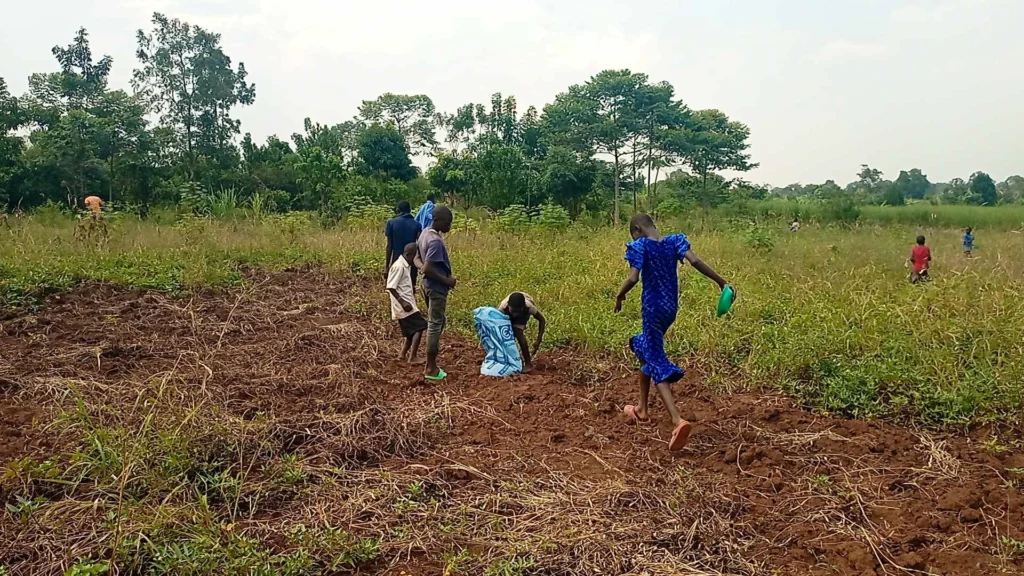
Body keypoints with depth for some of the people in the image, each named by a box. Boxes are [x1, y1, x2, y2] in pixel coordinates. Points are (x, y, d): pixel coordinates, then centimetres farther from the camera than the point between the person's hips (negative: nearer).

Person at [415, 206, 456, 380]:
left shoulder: (425, 234, 7)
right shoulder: (435, 241, -23)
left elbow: (417, 259, 14)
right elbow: (428, 269, -28)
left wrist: (424, 268, -3)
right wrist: (447, 280, -17)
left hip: (429, 286, 10)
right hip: (437, 288, -10)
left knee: (437, 322, 19)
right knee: (435, 325, -1)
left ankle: (431, 364, 25)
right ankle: (430, 368, 7)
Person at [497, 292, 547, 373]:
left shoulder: (528, 307, -42)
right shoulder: (502, 308, -41)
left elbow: (542, 320, -27)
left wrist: (538, 341, -31)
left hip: (524, 314, -2)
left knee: (518, 332, -24)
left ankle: (528, 363, -17)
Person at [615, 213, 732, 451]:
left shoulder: (640, 246, -11)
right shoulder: (674, 241, 3)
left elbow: (633, 278, -21)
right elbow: (694, 261, -11)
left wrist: (619, 296, -4)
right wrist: (721, 282, -7)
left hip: (653, 308, -7)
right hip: (671, 307, 7)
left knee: (657, 363, -5)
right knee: (644, 347, 27)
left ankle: (678, 421, -23)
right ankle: (642, 408, 35)